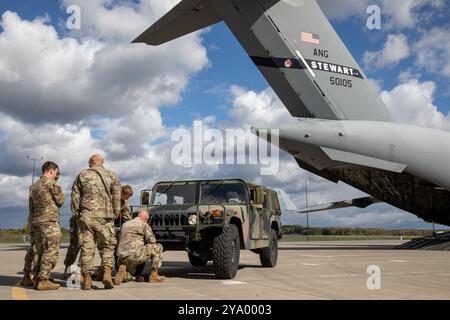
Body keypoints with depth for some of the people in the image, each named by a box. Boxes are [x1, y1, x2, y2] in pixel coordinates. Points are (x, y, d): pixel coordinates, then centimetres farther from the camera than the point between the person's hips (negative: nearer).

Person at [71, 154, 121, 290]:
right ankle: (107, 272, -12)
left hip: (86, 216, 1)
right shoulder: (112, 175, 9)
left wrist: (75, 215, 14)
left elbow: (75, 197, 8)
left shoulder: (82, 175, 10)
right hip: (104, 217, 0)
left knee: (87, 248, 4)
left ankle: (87, 279, 4)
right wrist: (115, 215, 8)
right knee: (107, 246, 7)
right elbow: (116, 197, 4)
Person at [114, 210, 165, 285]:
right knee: (158, 248, 5)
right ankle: (154, 275, 3)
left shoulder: (125, 225, 24)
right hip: (133, 254, -8)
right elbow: (152, 240, 2)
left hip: (122, 258, 8)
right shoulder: (144, 224, 2)